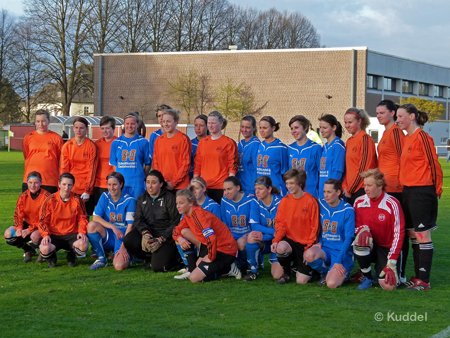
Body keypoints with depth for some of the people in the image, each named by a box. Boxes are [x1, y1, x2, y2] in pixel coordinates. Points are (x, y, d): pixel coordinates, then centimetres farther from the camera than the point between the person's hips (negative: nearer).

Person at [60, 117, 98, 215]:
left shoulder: (91, 146, -2)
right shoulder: (67, 145, 5)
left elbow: (92, 169, -4)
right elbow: (63, 168, 4)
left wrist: (88, 191, -9)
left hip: (86, 188, -2)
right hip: (70, 188, 2)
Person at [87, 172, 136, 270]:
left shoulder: (129, 201, -8)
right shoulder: (105, 197, 2)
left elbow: (130, 226, -11)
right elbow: (95, 218, -7)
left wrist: (123, 247, -20)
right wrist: (113, 227, -22)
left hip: (123, 237, -3)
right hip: (107, 237, 3)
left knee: (119, 266, -29)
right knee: (91, 225, -28)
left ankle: (127, 256, 10)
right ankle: (101, 259, -9)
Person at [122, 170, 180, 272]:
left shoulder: (169, 198, -1)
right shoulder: (141, 199, 14)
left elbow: (175, 223, -6)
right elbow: (138, 219, 1)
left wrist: (161, 239, -17)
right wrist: (145, 233, -21)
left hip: (165, 234, -4)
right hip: (147, 232, 4)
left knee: (158, 267, -24)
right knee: (128, 240, -28)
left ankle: (174, 257, 13)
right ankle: (149, 259, 1)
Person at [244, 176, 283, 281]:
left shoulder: (280, 202, -15)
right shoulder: (256, 203, -5)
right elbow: (254, 226, -14)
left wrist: (264, 236, -28)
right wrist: (274, 231, -27)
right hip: (263, 244, 3)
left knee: (277, 276, -18)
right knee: (252, 235, -32)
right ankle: (253, 270, -13)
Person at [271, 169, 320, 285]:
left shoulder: (311, 201, -10)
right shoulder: (284, 201, 2)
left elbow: (315, 228, -8)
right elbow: (280, 224, 3)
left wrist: (309, 248, -14)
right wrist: (276, 240, -15)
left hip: (305, 244, -3)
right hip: (290, 240, 3)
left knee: (301, 281, -9)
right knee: (280, 248, -35)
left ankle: (298, 266, 28)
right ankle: (286, 272, -3)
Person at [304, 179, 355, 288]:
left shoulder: (347, 210, -8)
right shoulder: (321, 204, 5)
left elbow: (348, 238, -10)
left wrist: (339, 261, -17)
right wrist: (319, 242, -3)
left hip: (342, 252, -4)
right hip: (324, 250, 4)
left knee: (332, 284, -27)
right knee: (309, 255, -33)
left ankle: (343, 273, 11)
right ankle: (324, 273, 0)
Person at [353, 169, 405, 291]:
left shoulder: (392, 204, -14)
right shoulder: (359, 202, -3)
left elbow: (398, 234, -13)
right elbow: (356, 225, 8)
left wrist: (391, 262, -18)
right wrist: (363, 229, -20)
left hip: (387, 249, -3)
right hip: (370, 245, 3)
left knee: (389, 286, -22)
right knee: (360, 243, -35)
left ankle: (380, 268, 16)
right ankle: (368, 277, -8)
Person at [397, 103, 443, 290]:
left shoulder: (422, 137, -13)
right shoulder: (406, 139, 14)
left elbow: (433, 164, -12)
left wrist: (436, 189, -6)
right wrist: (405, 187, 16)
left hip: (421, 192, -9)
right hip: (408, 191, 9)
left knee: (422, 235, -5)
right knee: (413, 235, 12)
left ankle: (424, 280, 0)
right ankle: (418, 276, 20)